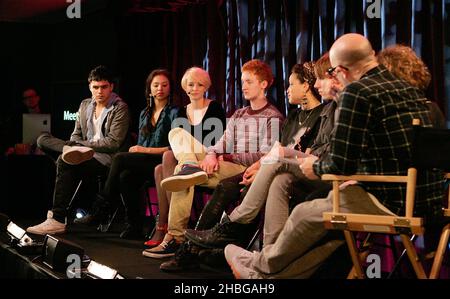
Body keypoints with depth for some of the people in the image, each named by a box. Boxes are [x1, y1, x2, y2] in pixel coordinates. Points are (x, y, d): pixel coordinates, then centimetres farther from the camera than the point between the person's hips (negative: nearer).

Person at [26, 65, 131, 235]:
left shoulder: (120, 108, -4)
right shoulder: (85, 105, 18)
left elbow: (113, 143, -12)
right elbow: (76, 135, 19)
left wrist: (81, 144, -12)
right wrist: (72, 147, -6)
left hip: (106, 157, -7)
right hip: (86, 152, 7)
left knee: (65, 163, -34)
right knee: (43, 139, -5)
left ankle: (58, 220, -33)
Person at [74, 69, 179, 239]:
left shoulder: (174, 113, 2)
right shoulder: (145, 114, 21)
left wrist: (146, 150, -11)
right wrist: (136, 150, -2)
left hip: (162, 163, -5)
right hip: (144, 164, 5)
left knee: (120, 158, -26)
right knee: (125, 176, -31)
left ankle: (101, 211, -20)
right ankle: (134, 227, -28)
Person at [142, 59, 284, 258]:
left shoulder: (272, 117, 1)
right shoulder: (238, 115, 25)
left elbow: (266, 157, -10)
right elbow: (224, 144, 12)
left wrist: (228, 156, -12)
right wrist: (211, 154, -12)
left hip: (247, 171, -8)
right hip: (227, 166, 8)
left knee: (182, 169, -27)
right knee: (177, 132, -6)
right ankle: (191, 166, -34)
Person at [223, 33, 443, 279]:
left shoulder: (357, 92, -13)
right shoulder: (408, 90, 12)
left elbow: (340, 164, -14)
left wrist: (316, 167, 7)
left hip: (392, 203, -8)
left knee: (306, 214, 11)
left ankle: (262, 266, 36)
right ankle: (271, 275, 28)